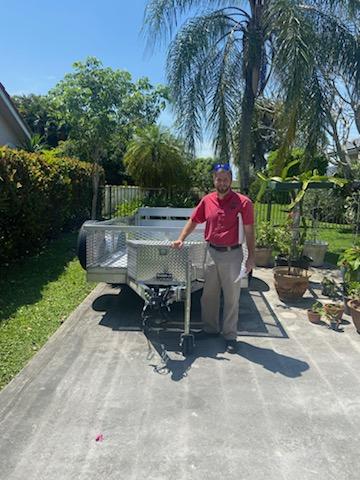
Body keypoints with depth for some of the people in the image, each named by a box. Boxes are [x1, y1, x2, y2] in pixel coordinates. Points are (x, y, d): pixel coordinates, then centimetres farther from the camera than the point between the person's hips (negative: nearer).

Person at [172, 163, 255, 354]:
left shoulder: (243, 202, -11)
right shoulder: (207, 200, 2)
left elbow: (249, 231, -8)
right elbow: (193, 221, 12)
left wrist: (251, 257, -9)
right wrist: (181, 239, 2)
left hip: (232, 254, -4)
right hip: (211, 252, 4)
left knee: (231, 297, 6)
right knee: (209, 294, 15)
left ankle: (230, 336, 21)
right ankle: (210, 329, 34)